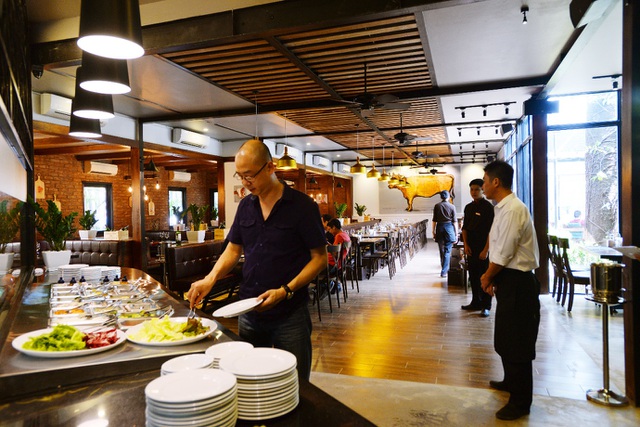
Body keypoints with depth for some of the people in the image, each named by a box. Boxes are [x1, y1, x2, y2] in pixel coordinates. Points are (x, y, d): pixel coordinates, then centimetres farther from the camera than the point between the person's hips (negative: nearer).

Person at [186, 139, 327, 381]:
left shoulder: (302, 206, -10)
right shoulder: (246, 206, 6)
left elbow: (319, 258, -9)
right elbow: (233, 249, 12)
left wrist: (286, 291, -20)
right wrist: (211, 279, -5)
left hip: (290, 315, -4)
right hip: (248, 312, 5)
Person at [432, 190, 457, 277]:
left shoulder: (437, 206, 1)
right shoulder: (452, 206, -2)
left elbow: (434, 220, 2)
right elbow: (454, 221, -1)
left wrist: (433, 231, 10)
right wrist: (456, 234, 3)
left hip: (440, 227, 2)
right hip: (449, 227, -2)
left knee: (442, 250, 14)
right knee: (447, 251, -1)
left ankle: (445, 269, 26)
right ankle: (444, 271, -7)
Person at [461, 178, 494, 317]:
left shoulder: (488, 207, -7)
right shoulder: (468, 207, 11)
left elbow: (491, 231, -11)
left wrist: (486, 250, -15)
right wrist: (466, 244, 3)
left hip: (483, 249, -6)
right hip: (471, 248, 6)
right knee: (473, 276, 11)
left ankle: (486, 306, 7)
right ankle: (476, 302, 22)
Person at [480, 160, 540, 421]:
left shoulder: (513, 209, -22)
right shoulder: (503, 208, 9)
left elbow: (503, 254, -21)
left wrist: (487, 277, -6)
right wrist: (492, 277, 9)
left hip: (518, 283, -10)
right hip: (509, 281, 10)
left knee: (517, 342, 3)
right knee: (505, 337, 24)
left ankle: (520, 402, 18)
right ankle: (511, 381, 44)